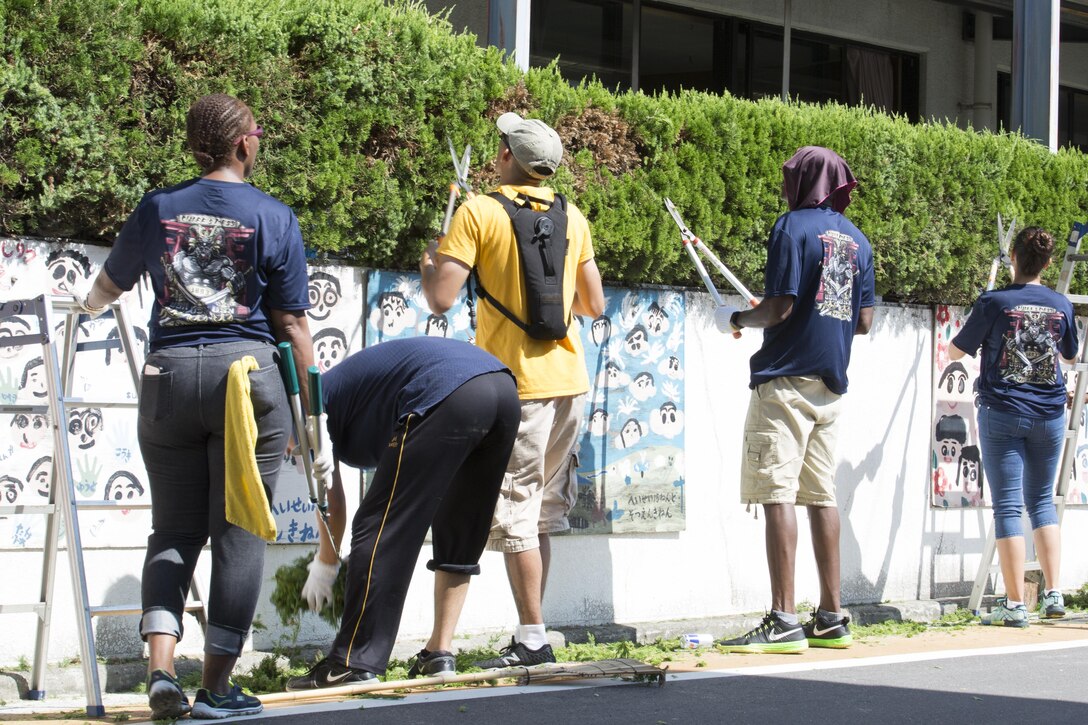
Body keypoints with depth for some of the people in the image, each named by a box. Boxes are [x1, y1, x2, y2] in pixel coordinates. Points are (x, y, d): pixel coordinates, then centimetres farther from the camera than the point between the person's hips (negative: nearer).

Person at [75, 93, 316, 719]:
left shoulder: (158, 209, 6)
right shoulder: (274, 218, -2)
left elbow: (110, 284, 23)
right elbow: (293, 323, -2)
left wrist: (90, 304, 46)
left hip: (170, 375, 3)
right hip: (248, 374, -3)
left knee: (175, 530, 11)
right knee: (239, 532, 3)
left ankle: (162, 670, -5)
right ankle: (217, 687, 2)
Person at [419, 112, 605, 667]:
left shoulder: (478, 213, -9)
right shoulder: (573, 218, 8)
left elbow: (441, 300, -14)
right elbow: (594, 305, 11)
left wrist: (429, 263, 7)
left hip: (516, 383, -6)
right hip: (570, 378, 6)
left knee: (514, 512, -2)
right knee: (543, 509, 13)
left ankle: (533, 639, -4)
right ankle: (531, 634, 16)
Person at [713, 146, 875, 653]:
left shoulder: (793, 227, -8)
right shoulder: (855, 239, 13)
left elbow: (780, 308, -16)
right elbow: (864, 321, 14)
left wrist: (736, 320, 1)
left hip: (787, 379, -7)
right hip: (830, 385, 7)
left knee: (777, 492, -9)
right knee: (820, 495, 10)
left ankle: (783, 621, -14)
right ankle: (831, 619, 12)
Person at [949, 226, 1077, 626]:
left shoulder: (994, 303, -9)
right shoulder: (1061, 305, 1)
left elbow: (955, 351, 1)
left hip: (1002, 412, -3)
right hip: (1049, 413, 3)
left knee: (1008, 506, -2)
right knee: (1042, 500, 17)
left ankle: (1015, 604, -5)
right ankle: (1053, 594, 9)